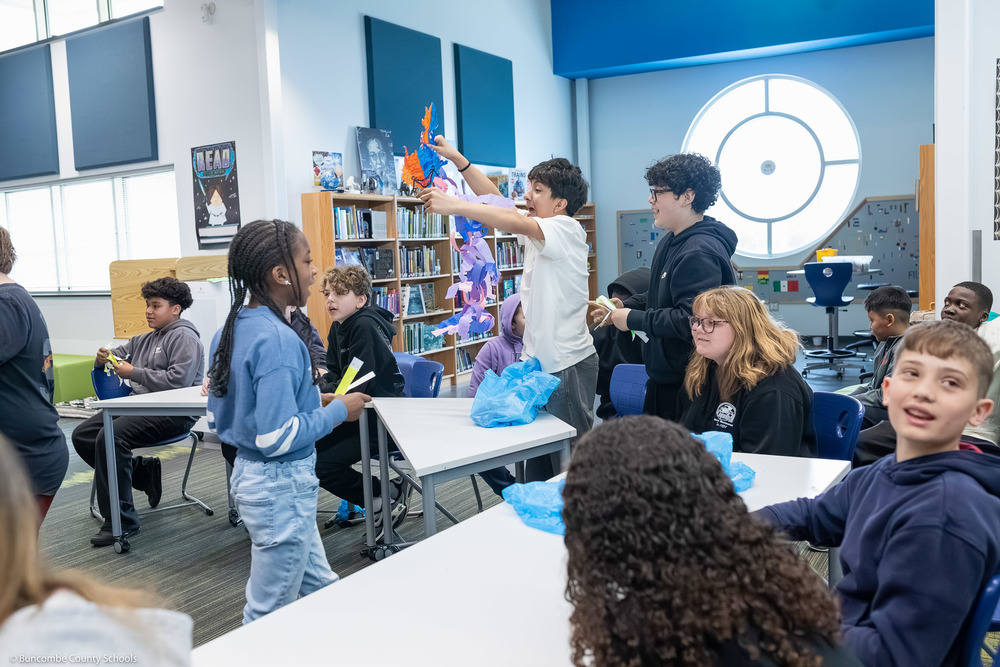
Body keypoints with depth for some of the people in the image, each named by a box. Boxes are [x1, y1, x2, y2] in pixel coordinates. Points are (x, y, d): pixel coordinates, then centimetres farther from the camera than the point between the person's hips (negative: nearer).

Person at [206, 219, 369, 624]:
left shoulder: (231, 330, 4)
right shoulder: (277, 340, -24)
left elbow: (216, 418, 12)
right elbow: (277, 437, -28)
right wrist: (338, 411, -14)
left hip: (248, 471, 10)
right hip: (282, 485, -10)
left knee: (320, 588, 23)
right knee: (269, 613, 8)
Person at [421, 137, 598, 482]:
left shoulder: (567, 229, -15)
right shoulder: (537, 228, 10)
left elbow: (514, 222, -30)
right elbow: (496, 199, 9)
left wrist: (452, 205, -29)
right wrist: (456, 157, 1)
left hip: (568, 365, -9)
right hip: (538, 361, 9)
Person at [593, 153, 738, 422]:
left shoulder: (701, 253, -23)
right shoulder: (670, 242, 12)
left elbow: (692, 321, -30)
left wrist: (634, 319, -20)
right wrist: (625, 306, 9)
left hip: (687, 383, -11)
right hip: (664, 377, 11)